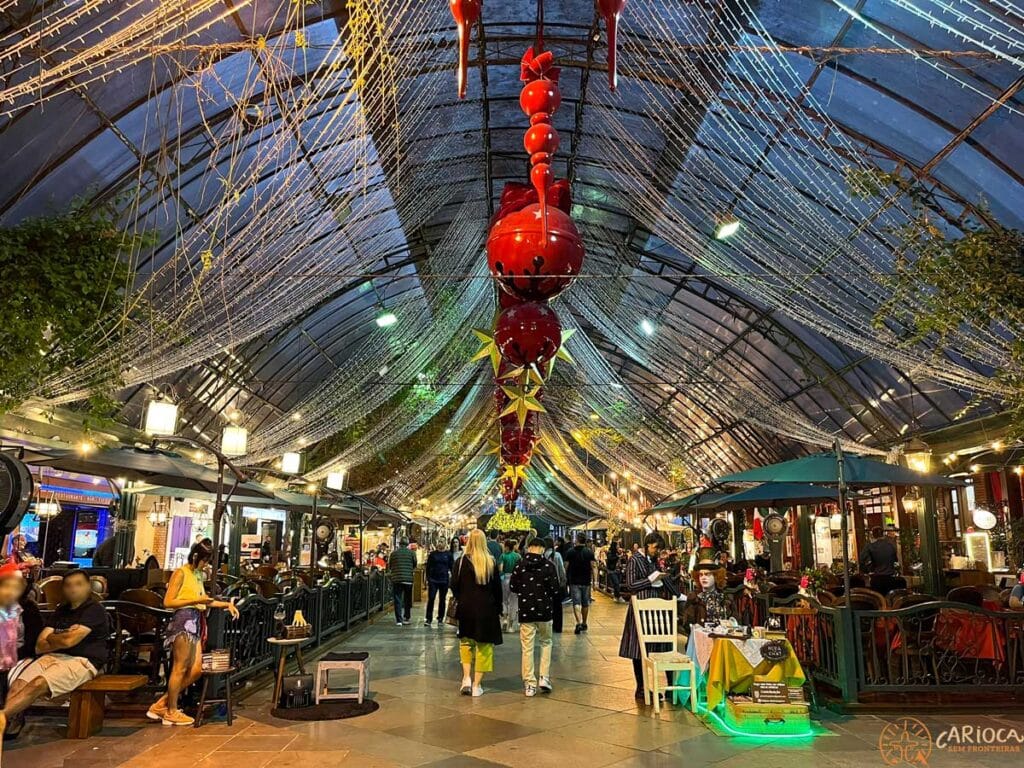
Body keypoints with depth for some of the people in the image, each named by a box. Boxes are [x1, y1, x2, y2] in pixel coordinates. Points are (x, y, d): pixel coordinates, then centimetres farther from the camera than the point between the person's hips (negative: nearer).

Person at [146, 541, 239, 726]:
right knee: (180, 669, -1)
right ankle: (171, 713, 11)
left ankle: (161, 704, 17)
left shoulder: (199, 575, 18)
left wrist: (226, 604, 18)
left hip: (196, 623, 8)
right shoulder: (181, 573, -5)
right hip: (183, 620, -8)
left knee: (196, 670, 5)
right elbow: (168, 602, -11)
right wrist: (196, 600, -16)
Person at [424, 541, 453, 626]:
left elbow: (451, 567, 5)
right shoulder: (432, 554, 3)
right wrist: (428, 579, -1)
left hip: (444, 581, 1)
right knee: (430, 599, -5)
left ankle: (440, 619, 17)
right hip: (433, 580, -1)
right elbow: (428, 567, 5)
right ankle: (428, 619, 0)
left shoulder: (448, 554, 4)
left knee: (442, 600, 8)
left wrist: (452, 579, -2)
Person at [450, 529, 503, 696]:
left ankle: (467, 678, 5)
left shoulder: (463, 561, -8)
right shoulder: (491, 562, -5)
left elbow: (454, 585, -5)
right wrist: (498, 610, 10)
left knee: (466, 642, 19)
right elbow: (497, 588, 0)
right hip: (487, 609, 0)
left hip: (466, 607, 0)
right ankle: (477, 684, 10)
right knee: (484, 645, 9)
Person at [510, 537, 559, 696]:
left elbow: (512, 587, 1)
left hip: (525, 611, 0)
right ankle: (544, 677, 9)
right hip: (544, 611, 0)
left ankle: (529, 684, 10)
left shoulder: (520, 565, -5)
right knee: (546, 643, 19)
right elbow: (555, 589, -7)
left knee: (527, 648, 7)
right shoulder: (548, 565, -9)